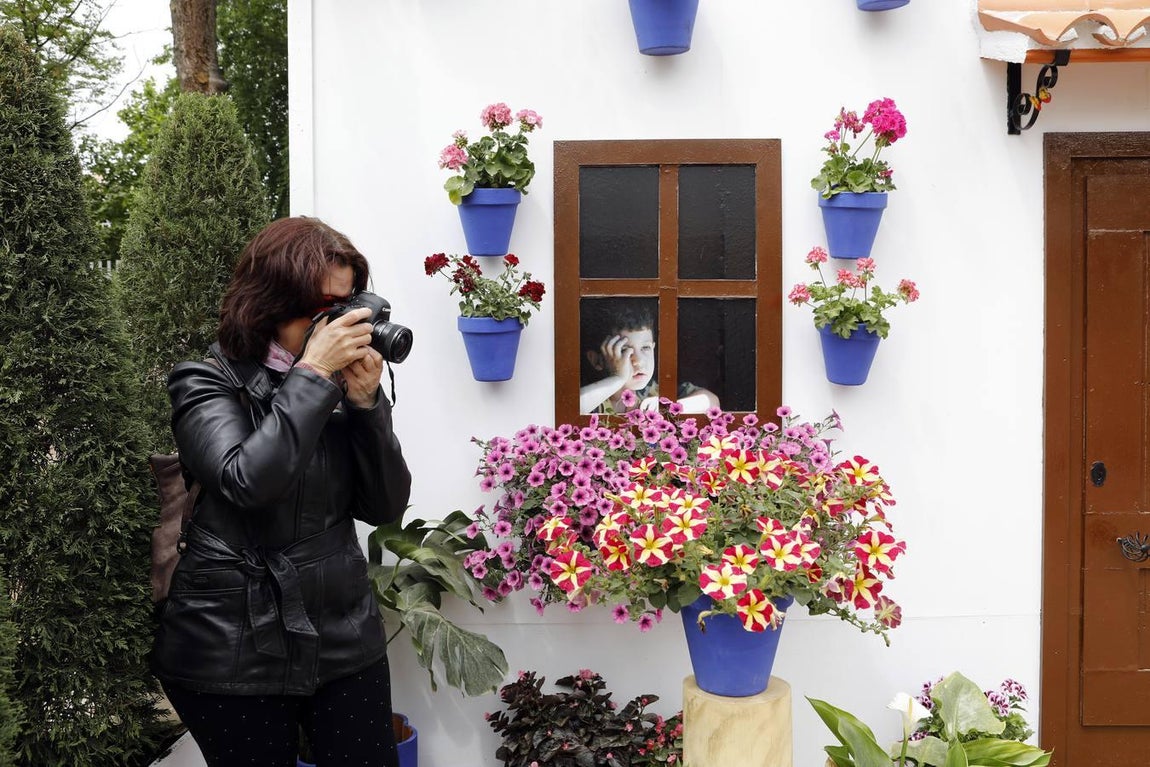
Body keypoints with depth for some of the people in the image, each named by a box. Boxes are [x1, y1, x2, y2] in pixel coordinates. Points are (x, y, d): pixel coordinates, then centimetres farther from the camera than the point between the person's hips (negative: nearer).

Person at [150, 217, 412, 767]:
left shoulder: (341, 381, 4)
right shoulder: (207, 383, -6)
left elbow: (385, 507, 1)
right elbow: (248, 482, -25)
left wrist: (365, 401, -10)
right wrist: (312, 374, -20)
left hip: (345, 638, 4)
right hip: (236, 652, -3)